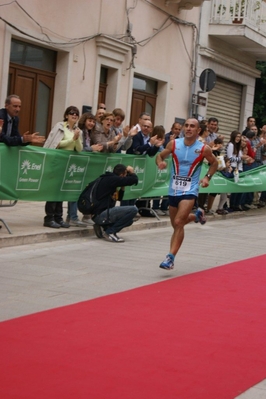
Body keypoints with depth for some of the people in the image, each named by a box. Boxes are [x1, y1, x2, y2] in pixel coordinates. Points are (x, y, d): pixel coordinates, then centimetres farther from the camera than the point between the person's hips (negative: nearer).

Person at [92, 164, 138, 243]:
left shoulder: (109, 180, 19)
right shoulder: (112, 179, -12)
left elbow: (119, 198, 28)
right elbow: (134, 180, -17)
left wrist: (122, 187, 15)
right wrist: (132, 172, 3)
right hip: (101, 215, -10)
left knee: (129, 220, 25)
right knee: (133, 209, -19)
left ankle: (103, 228, 12)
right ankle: (110, 232, -13)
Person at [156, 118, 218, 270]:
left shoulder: (204, 149, -6)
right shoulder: (174, 144, -2)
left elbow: (214, 163, 11)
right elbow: (160, 155, 11)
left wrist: (208, 177, -5)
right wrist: (160, 162, -12)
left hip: (190, 190, -4)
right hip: (174, 190, 4)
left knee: (178, 223, -20)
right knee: (176, 224, 17)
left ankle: (170, 258, -16)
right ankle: (197, 215, 48)